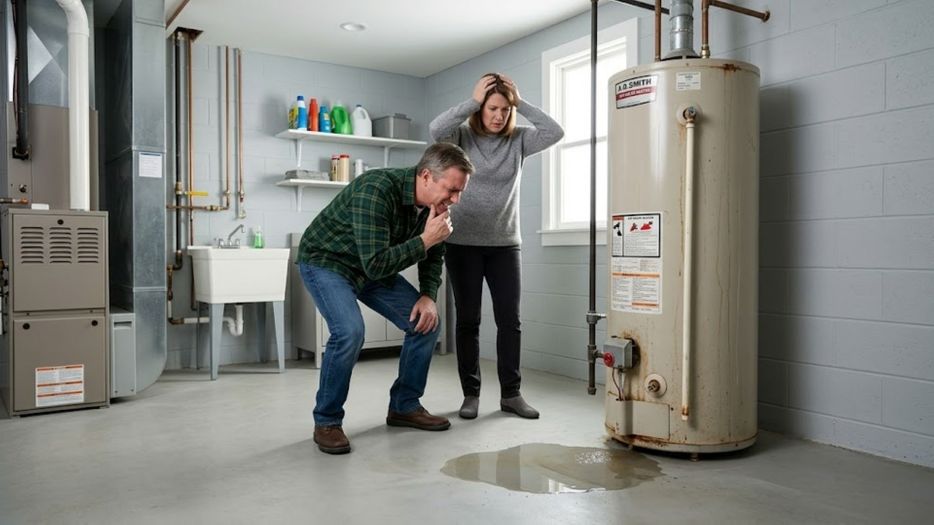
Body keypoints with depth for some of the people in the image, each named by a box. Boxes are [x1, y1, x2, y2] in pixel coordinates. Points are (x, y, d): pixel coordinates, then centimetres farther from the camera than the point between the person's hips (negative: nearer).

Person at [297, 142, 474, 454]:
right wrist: (425, 239, -36)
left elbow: (433, 256, 3)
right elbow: (376, 264, -39)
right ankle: (327, 422, -8)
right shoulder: (376, 191, -36)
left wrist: (428, 296, -11)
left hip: (373, 266, 7)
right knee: (350, 331, -29)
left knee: (426, 321, -3)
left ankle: (404, 406, 13)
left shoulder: (435, 203, -12)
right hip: (326, 261, -7)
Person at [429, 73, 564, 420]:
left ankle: (511, 393, 14)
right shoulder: (462, 137, -3)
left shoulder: (518, 140, 4)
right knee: (468, 320, 4)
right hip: (463, 244, -2)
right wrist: (472, 101, -16)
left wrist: (521, 103, -7)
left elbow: (555, 132, -9)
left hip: (505, 244, 2)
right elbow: (436, 129, -22)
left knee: (509, 320, 3)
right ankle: (470, 394, 14)